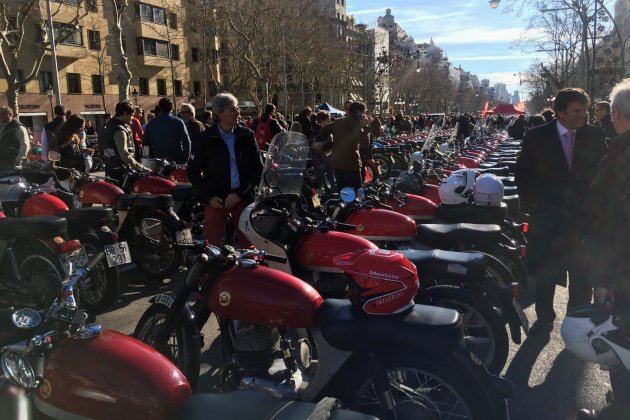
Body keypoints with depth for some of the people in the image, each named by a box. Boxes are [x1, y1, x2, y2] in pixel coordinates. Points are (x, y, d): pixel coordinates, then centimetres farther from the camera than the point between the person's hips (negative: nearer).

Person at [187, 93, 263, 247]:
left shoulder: (247, 135, 4)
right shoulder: (205, 139, 0)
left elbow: (257, 168, 3)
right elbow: (193, 171, 4)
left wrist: (239, 193, -6)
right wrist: (208, 197, -6)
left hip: (242, 197, 1)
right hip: (216, 199, -1)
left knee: (249, 243, 3)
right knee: (211, 244, -3)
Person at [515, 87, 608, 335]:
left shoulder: (594, 136, -1)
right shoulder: (537, 137, -5)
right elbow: (522, 172, 2)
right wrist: (529, 202, -4)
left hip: (584, 215, 1)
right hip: (547, 214, -1)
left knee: (581, 272, 10)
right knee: (545, 270, 11)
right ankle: (544, 317, 27)